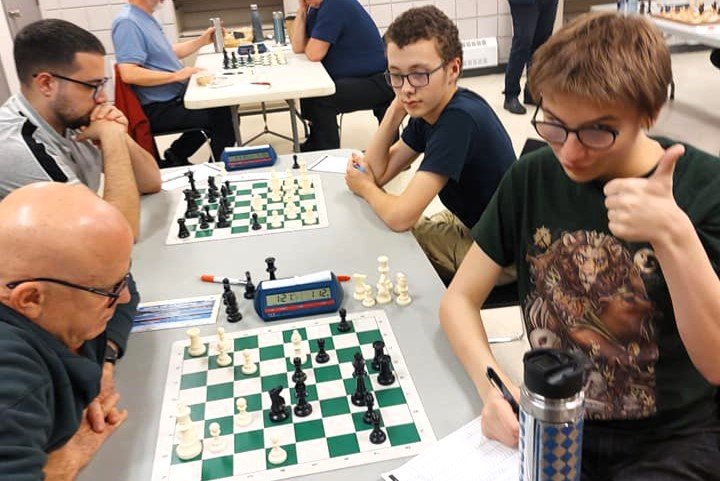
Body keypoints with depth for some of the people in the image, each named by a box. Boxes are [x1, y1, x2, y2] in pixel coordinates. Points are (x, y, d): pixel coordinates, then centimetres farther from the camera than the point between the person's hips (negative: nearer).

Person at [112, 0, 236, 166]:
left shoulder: (145, 16, 12)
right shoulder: (127, 22, -19)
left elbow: (166, 53, 24)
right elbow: (129, 74, -29)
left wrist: (202, 41, 14)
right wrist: (176, 76, -24)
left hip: (174, 97, 10)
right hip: (159, 110, -10)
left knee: (222, 104, 15)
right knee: (222, 116, -16)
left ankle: (175, 156, 19)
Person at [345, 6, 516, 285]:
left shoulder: (460, 118, -29)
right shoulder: (429, 108, -2)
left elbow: (399, 216, -31)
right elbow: (378, 172, -1)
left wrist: (365, 188, -10)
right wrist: (397, 106, -12)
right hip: (466, 226, 8)